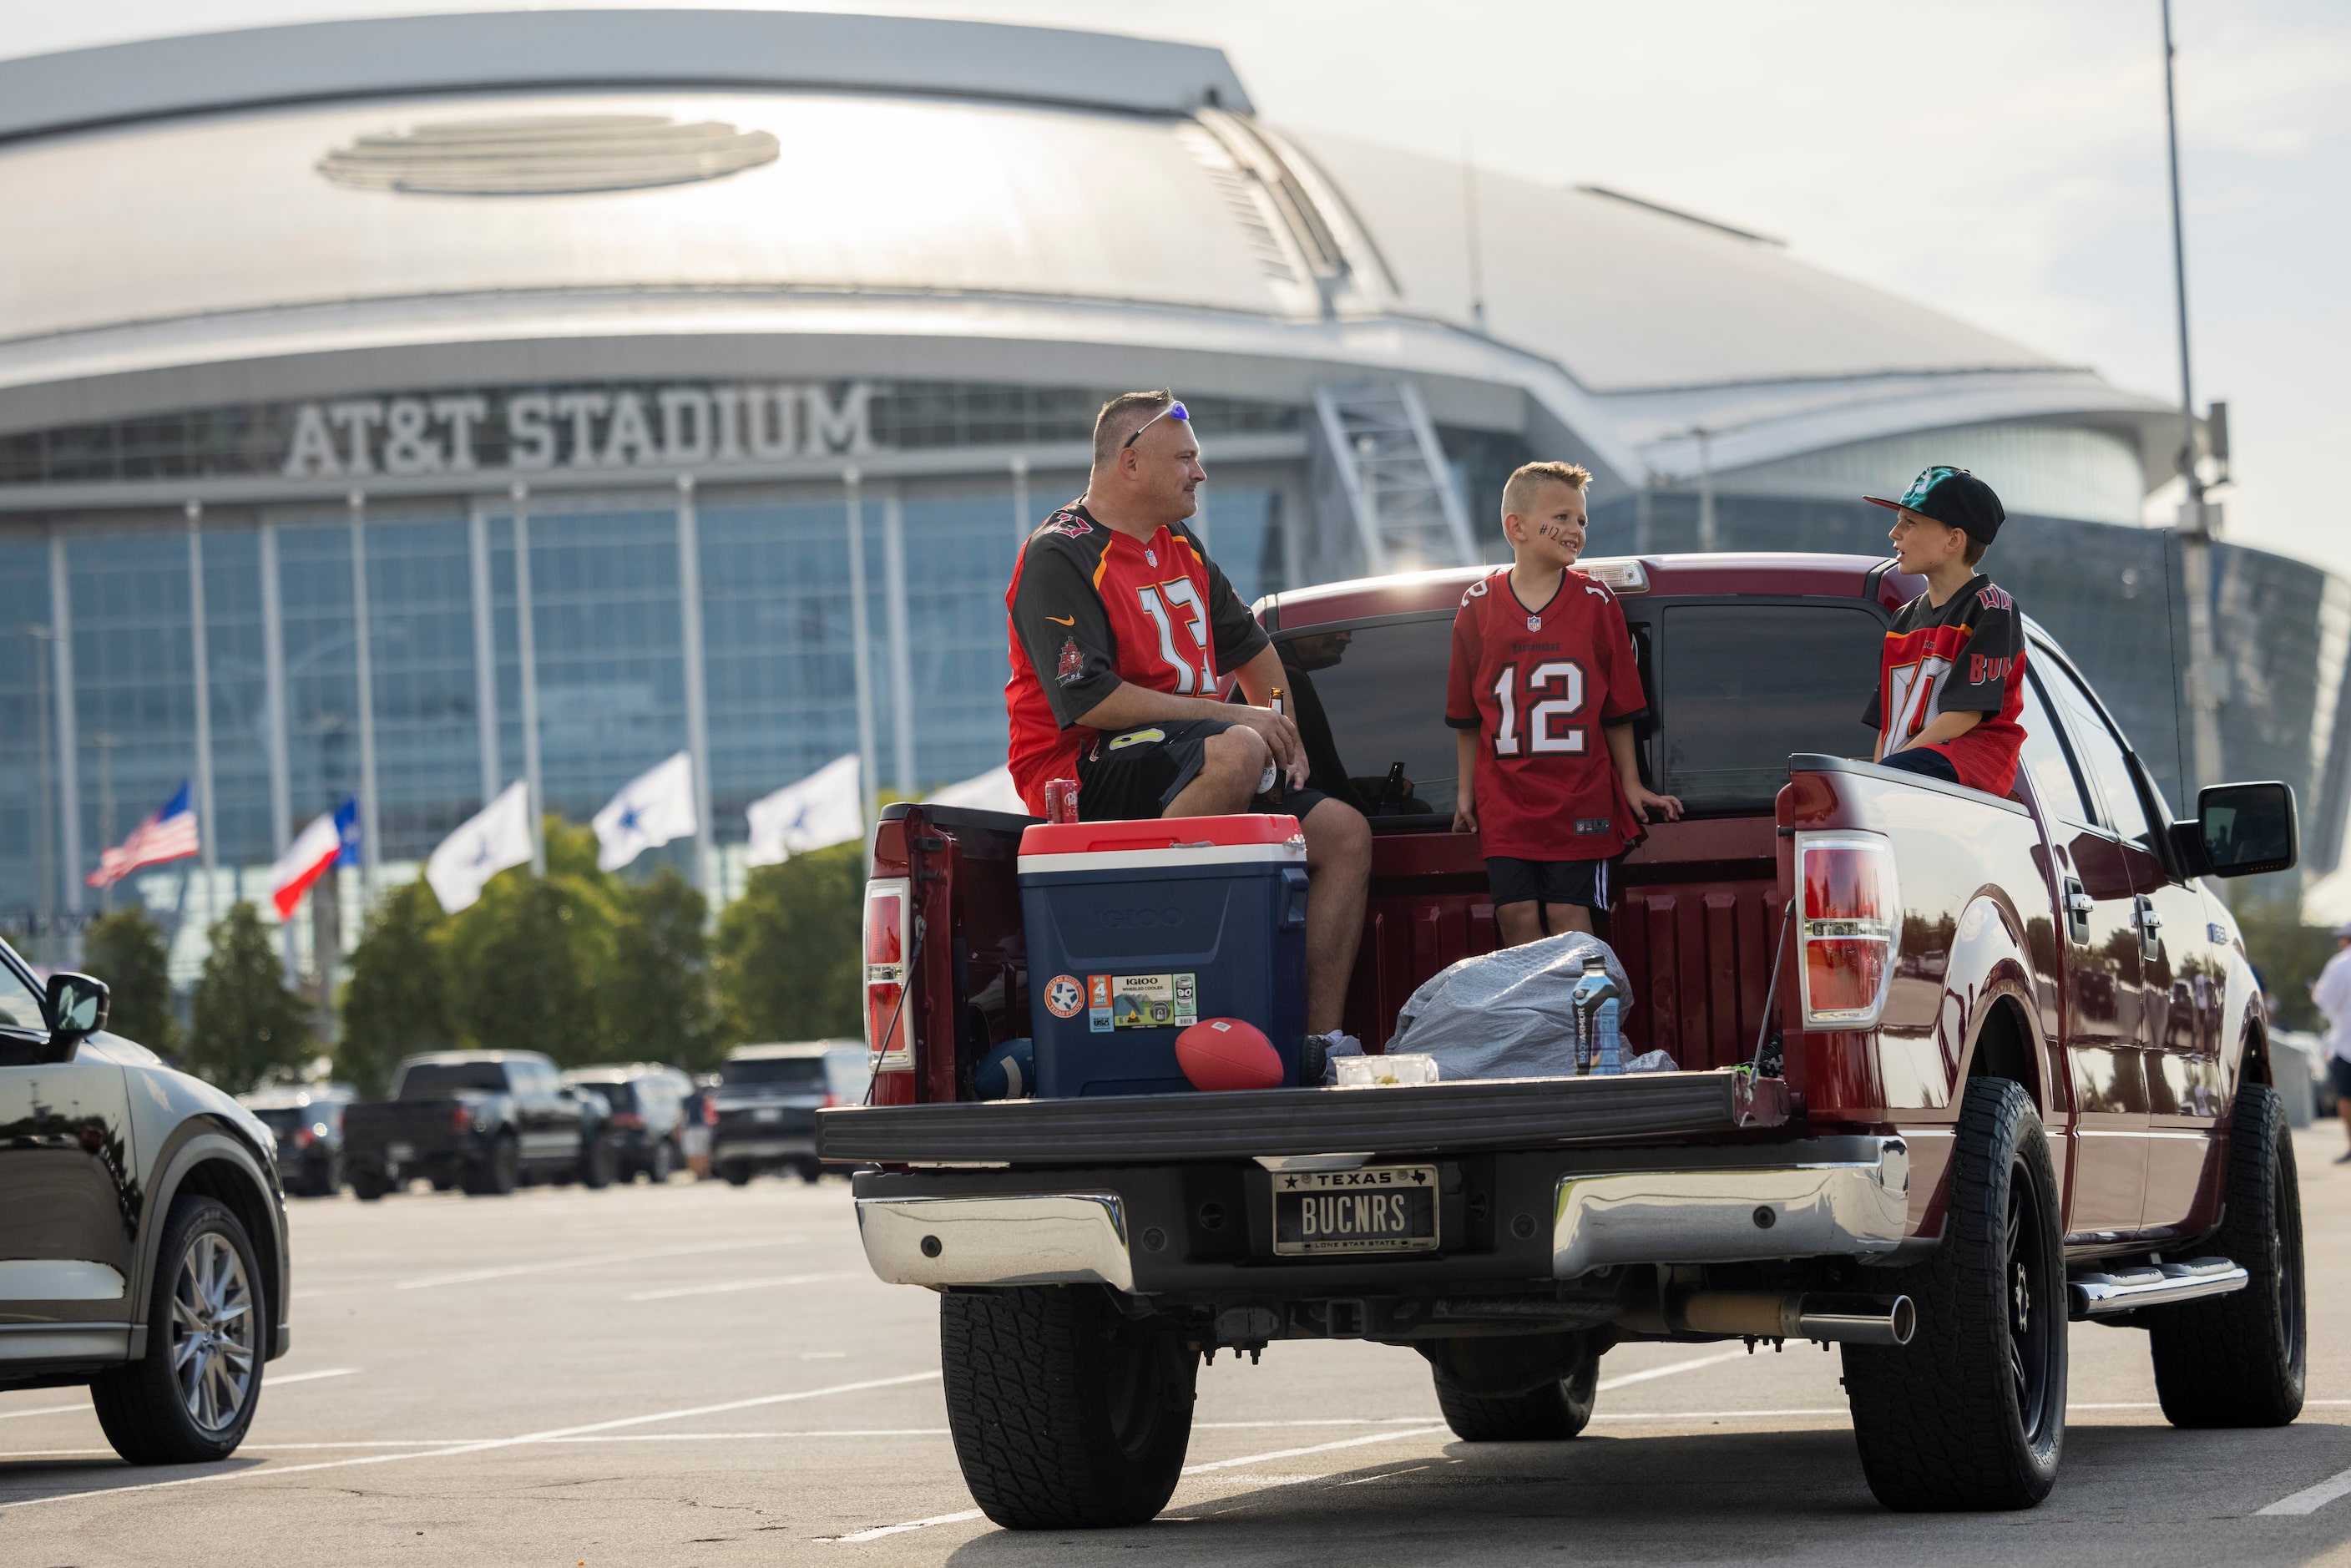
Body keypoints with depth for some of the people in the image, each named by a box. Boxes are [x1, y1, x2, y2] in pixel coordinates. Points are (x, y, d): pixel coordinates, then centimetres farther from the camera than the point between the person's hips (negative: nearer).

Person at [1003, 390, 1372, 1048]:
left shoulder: (1182, 548, 18)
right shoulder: (1058, 557, -10)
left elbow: (1251, 647, 32)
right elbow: (1088, 698, -20)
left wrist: (1283, 730, 15)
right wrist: (1230, 719, -19)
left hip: (1185, 760, 9)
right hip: (1083, 774, -9)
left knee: (1345, 833, -4)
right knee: (1237, 753, -37)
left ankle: (1322, 1036, -7)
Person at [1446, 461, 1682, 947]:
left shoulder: (1596, 604, 2)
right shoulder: (1478, 606, 3)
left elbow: (1618, 707, 6)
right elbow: (1466, 715, 10)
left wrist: (1631, 784, 5)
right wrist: (1465, 791, 10)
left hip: (1579, 798, -1)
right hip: (1504, 798, 1)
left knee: (1569, 917, -6)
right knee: (1516, 916, -5)